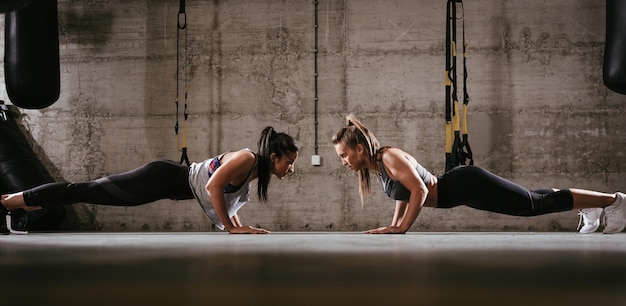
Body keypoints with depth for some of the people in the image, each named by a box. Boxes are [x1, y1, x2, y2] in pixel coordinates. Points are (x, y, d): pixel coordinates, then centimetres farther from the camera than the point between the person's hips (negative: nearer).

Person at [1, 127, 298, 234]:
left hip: (174, 185, 8)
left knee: (96, 191, 14)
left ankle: (27, 200, 25)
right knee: (90, 190, -2)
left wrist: (238, 224, 11)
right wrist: (231, 227, -22)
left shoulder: (258, 169, 7)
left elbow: (228, 195, 21)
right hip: (165, 178, -8)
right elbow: (213, 187, -28)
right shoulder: (246, 159, -21)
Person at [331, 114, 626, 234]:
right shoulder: (377, 165, 6)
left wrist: (400, 229, -25)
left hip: (467, 186, -8)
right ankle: (591, 207, 37)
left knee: (537, 203, 0)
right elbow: (403, 194, 20)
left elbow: (420, 190, -28)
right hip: (459, 188, 8)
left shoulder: (390, 157, -22)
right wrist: (393, 226, 12)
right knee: (533, 202, 22)